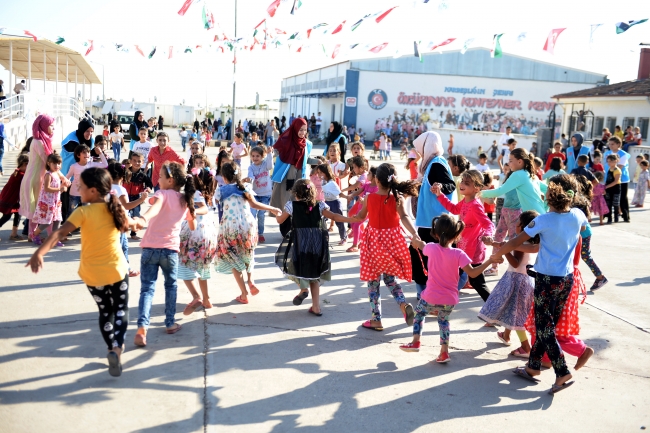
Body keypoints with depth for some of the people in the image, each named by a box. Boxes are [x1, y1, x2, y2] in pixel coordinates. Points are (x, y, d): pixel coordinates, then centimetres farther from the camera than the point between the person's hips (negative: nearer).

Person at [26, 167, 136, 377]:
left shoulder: (83, 212, -15)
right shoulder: (117, 208, -4)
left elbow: (60, 233, -28)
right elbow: (129, 223, 17)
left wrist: (39, 252, -37)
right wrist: (139, 221, 39)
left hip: (93, 273, -1)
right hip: (117, 269, 1)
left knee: (105, 312, 20)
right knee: (121, 309, 17)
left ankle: (113, 349, 22)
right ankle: (117, 347, -5)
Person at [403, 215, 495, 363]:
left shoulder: (431, 248, -9)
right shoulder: (458, 254, -14)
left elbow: (421, 244, 15)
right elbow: (473, 273, -14)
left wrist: (415, 240, 38)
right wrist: (489, 261, -7)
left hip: (431, 297, -1)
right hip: (450, 300, 1)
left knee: (419, 313, 28)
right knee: (443, 320, 27)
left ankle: (415, 342, 20)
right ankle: (444, 352, 22)